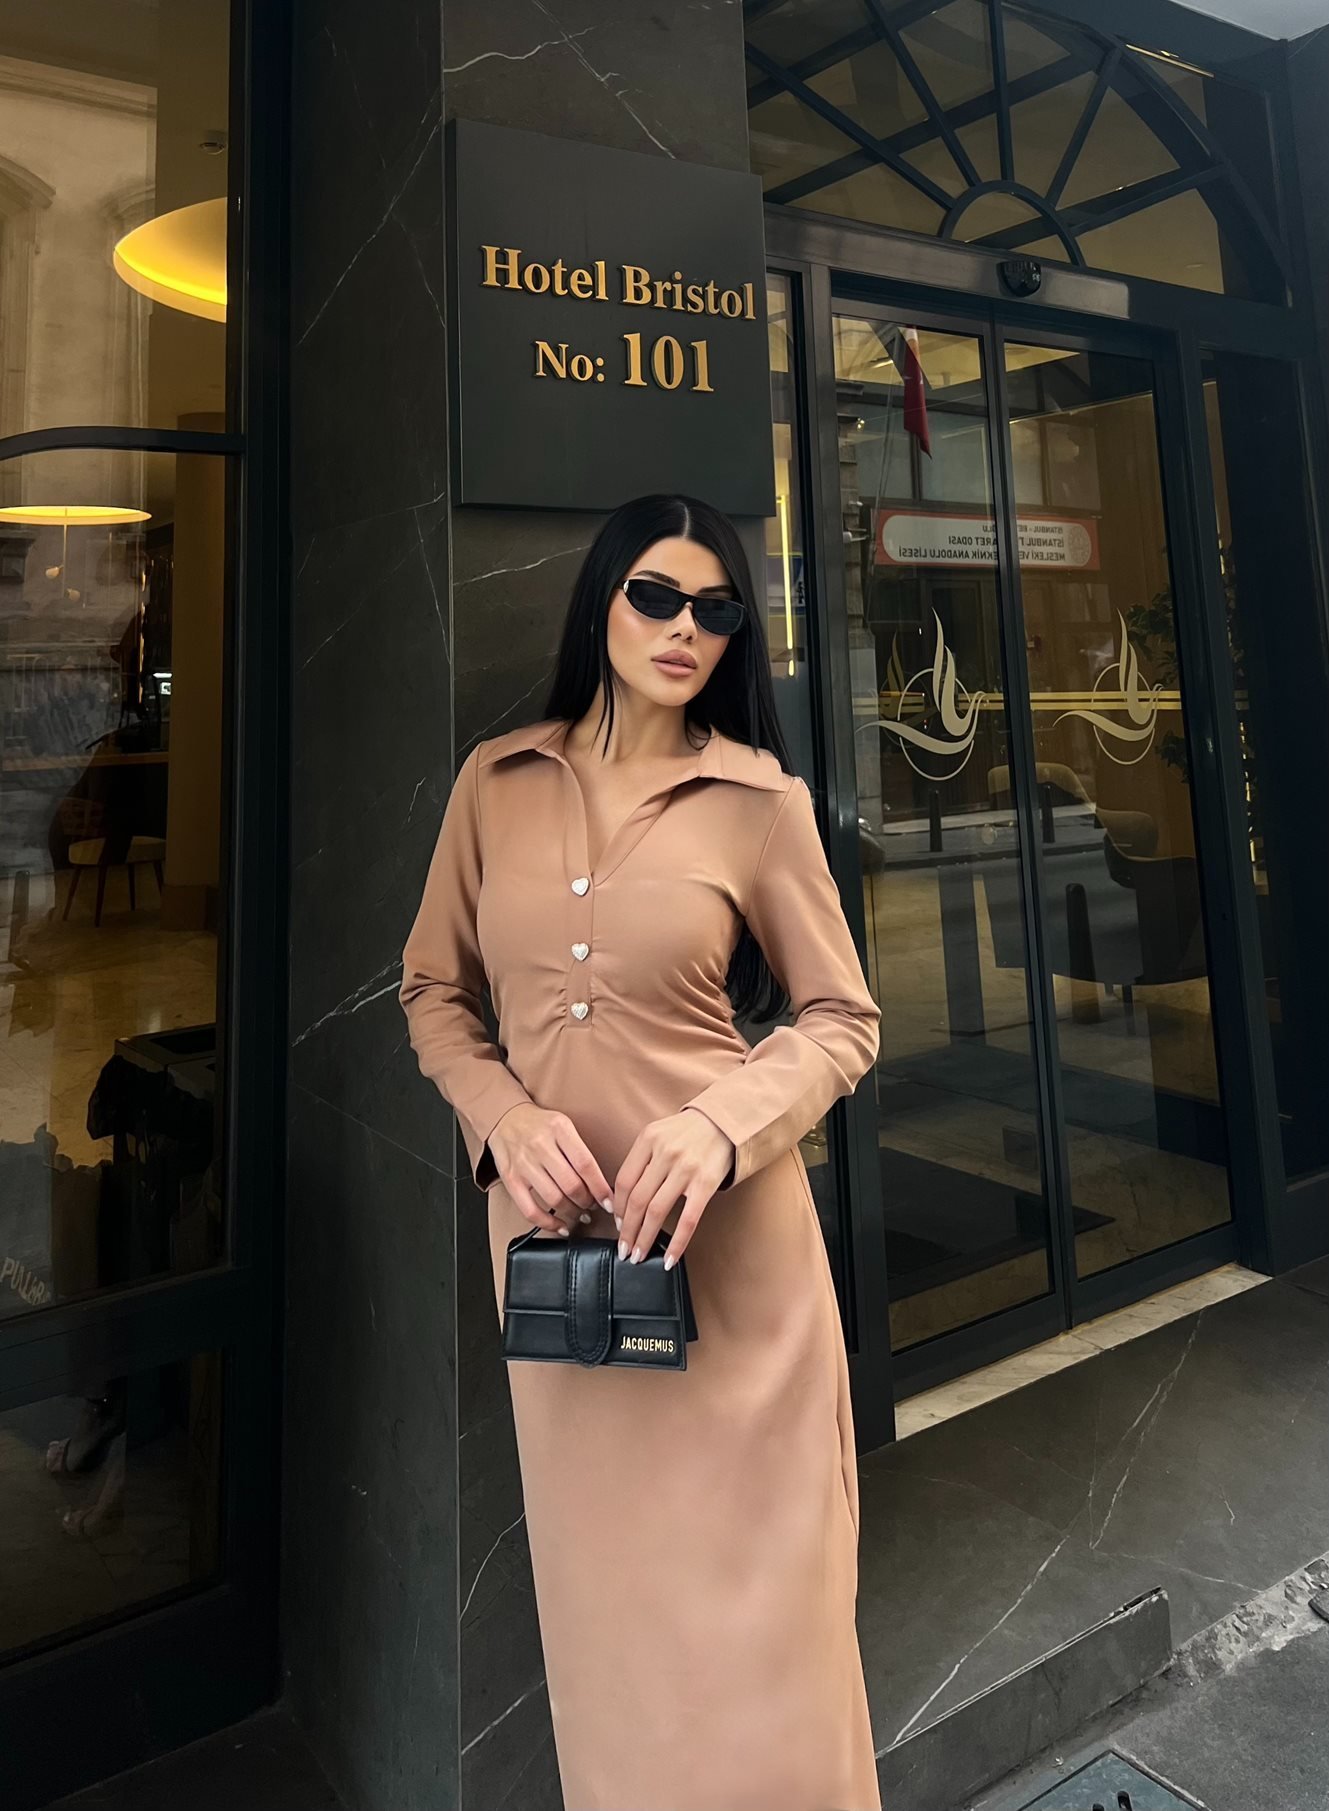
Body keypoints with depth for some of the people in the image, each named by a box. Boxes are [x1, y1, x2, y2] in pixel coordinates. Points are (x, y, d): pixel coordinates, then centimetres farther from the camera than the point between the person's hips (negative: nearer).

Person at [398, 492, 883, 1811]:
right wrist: (507, 1120, -10)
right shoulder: (495, 780, 3)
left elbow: (842, 1019, -1)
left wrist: (720, 1123, -18)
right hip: (552, 1229, 3)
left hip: (727, 1237, -2)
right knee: (600, 1576, 19)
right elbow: (433, 990, 8)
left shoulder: (761, 797, -4)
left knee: (745, 1584, 11)